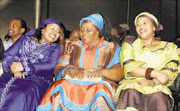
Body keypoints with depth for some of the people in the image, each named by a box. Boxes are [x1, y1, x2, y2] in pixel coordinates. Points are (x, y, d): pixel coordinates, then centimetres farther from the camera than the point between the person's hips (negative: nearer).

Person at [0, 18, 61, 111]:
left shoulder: (55, 48, 13)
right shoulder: (26, 40, 20)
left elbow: (50, 67, -4)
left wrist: (24, 66, -10)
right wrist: (14, 68, -10)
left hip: (37, 79, -2)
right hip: (14, 75, 2)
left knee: (20, 96, -33)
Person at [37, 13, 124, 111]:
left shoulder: (112, 48, 14)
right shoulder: (73, 47, 21)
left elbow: (120, 73, 2)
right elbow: (58, 69, 11)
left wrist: (101, 72, -18)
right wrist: (69, 70, -12)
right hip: (72, 83, 2)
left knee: (100, 92, -35)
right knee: (60, 88, -30)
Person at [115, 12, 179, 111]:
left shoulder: (168, 47, 18)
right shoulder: (130, 44, 17)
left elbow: (170, 73, 4)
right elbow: (128, 68, 0)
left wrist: (152, 82, -16)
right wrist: (155, 74, -10)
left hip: (157, 88, 1)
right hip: (132, 85, -1)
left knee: (157, 96, -34)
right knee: (131, 93, -35)